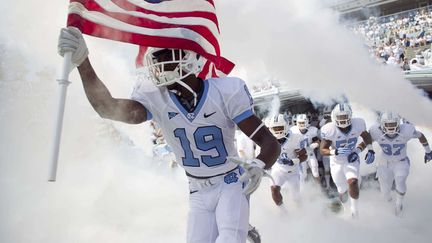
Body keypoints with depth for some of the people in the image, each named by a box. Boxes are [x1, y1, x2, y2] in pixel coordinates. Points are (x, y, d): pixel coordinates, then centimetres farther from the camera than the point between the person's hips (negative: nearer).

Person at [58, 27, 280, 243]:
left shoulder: (225, 92, -19)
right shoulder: (155, 98, -13)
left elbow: (270, 142, -17)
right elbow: (109, 108, -31)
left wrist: (258, 166, -39)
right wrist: (82, 62, -44)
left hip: (231, 185, -3)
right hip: (199, 193, 3)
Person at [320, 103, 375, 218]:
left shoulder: (358, 124, -18)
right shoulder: (329, 130, -25)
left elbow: (366, 136, 5)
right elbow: (323, 150, -19)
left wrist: (370, 150, -8)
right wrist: (336, 151, -36)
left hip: (352, 159, 0)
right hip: (337, 162, 0)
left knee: (353, 182, -27)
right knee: (342, 190, 14)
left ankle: (354, 207, -4)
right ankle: (345, 207, 48)